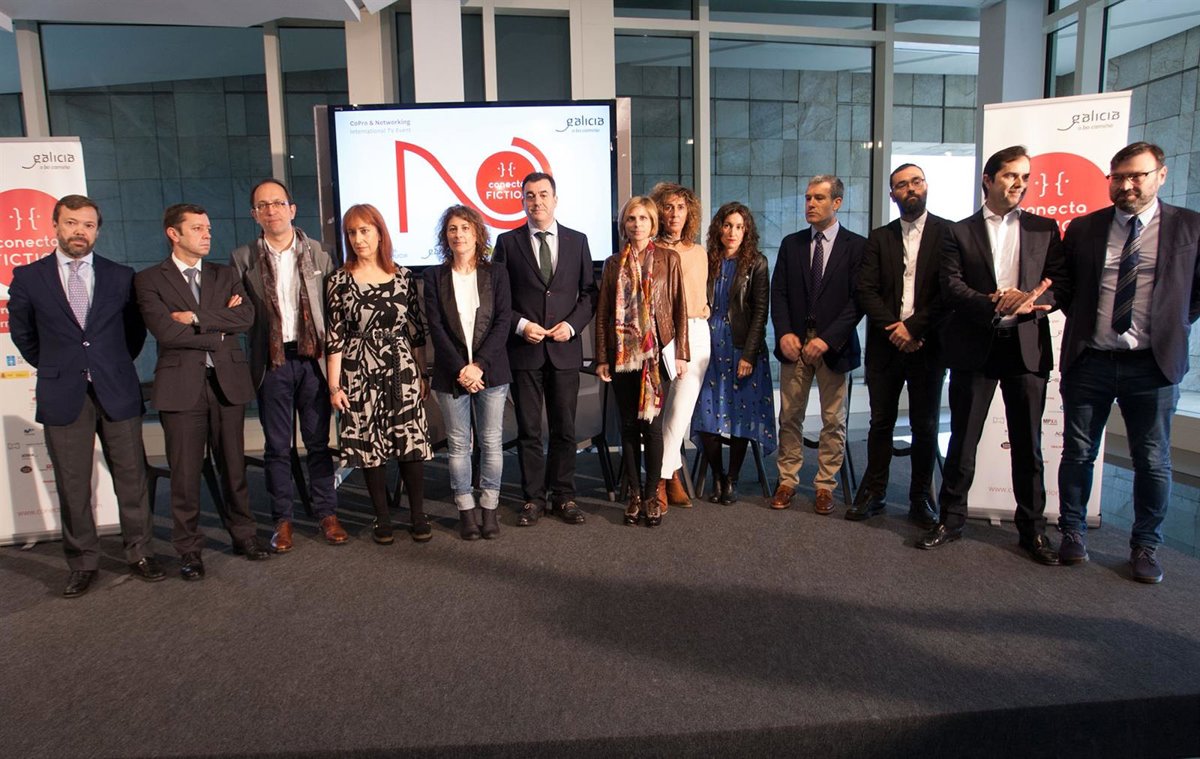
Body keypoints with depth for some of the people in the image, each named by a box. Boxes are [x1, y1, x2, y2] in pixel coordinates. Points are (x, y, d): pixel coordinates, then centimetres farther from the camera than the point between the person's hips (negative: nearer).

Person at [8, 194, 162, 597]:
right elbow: (22, 333, 15)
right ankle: (83, 563, 18)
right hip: (63, 397, 0)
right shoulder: (28, 277, 4)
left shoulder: (121, 276, 5)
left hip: (117, 393, 0)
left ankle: (140, 553, 17)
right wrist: (53, 368, 14)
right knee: (72, 486, 6)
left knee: (132, 478, 4)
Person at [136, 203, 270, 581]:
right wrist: (219, 328, -5)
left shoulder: (226, 275, 13)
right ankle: (189, 548, 17)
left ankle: (243, 534, 24)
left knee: (234, 465, 10)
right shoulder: (150, 279, 3)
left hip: (228, 381, 3)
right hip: (182, 384, -2)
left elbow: (246, 316, -5)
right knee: (185, 472, 4)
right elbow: (165, 331, -12)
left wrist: (195, 317, -12)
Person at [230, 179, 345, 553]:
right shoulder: (242, 259, 4)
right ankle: (282, 519, 19)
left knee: (318, 441, 7)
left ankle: (327, 514, 18)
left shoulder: (317, 252, 4)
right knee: (277, 445, 7)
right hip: (272, 362, 0)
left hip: (311, 358, 0)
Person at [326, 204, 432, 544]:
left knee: (412, 443, 1)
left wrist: (423, 374, 7)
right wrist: (334, 385, -3)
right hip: (359, 375, -1)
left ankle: (418, 515, 14)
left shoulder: (403, 276, 5)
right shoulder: (339, 281, 0)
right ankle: (382, 517, 19)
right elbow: (334, 337, -1)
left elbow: (417, 329, 8)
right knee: (370, 447, 5)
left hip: (402, 372, 1)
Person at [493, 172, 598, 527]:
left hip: (565, 348, 1)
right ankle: (533, 497, 16)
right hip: (523, 349, -1)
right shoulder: (507, 242, 4)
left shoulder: (577, 241, 8)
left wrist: (572, 324, -7)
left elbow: (589, 292, 8)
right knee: (528, 429, 5)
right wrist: (520, 325, -11)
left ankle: (564, 495, 20)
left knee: (564, 428, 8)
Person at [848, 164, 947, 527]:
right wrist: (892, 329, -12)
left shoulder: (949, 233, 2)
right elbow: (866, 290, 0)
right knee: (881, 422, 8)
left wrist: (913, 327, -14)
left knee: (925, 425, 6)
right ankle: (874, 491, 19)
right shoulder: (879, 238, 10)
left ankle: (921, 497, 18)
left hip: (927, 344, -2)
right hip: (886, 343, 2)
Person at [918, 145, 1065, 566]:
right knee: (962, 440, 5)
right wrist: (996, 305, -19)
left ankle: (1033, 528, 19)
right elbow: (952, 288, -5)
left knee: (1028, 444, 7)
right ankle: (951, 519, 17)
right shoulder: (959, 232, 7)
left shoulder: (1044, 228, 12)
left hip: (1027, 346, 2)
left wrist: (1029, 303, -16)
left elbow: (1060, 282, 4)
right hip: (975, 347, -1)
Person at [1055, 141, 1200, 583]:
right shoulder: (1083, 229, 4)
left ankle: (1145, 546, 24)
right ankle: (1073, 533, 25)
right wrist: (1082, 322, 5)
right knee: (1078, 453, 9)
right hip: (1088, 361, 1)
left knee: (1153, 462, 7)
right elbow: (1063, 287, 14)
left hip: (1153, 365, 0)